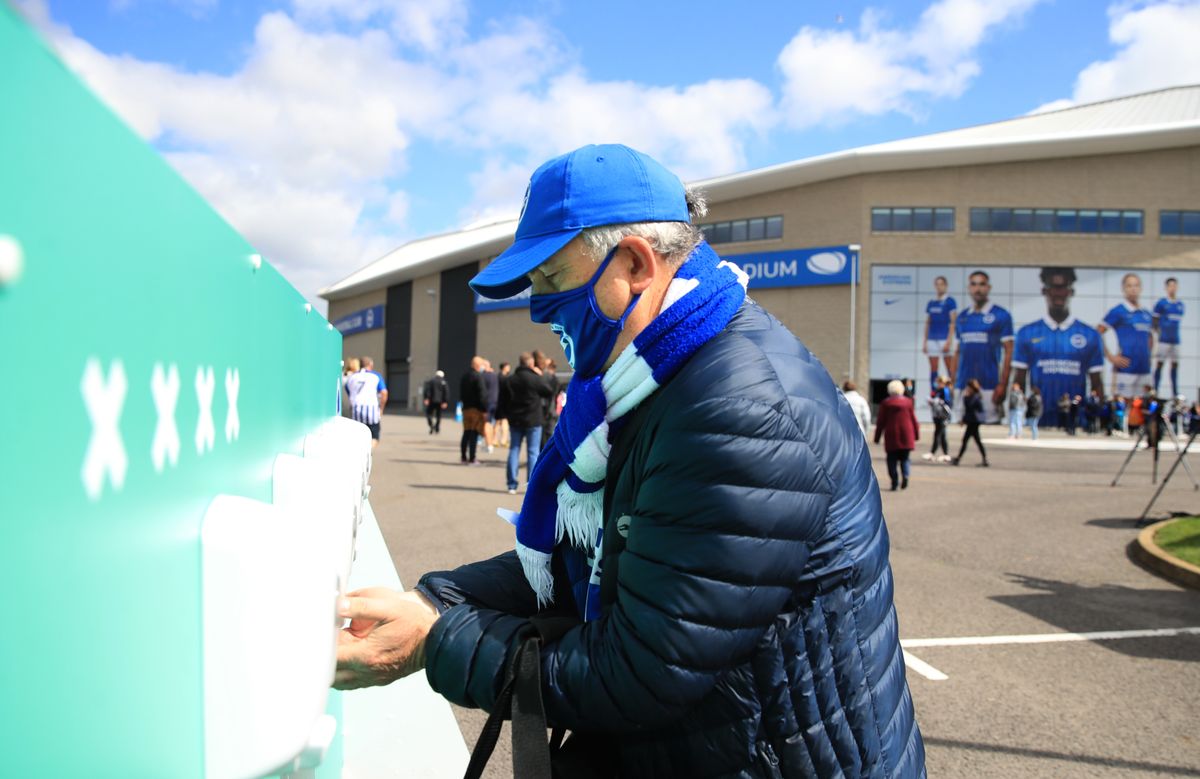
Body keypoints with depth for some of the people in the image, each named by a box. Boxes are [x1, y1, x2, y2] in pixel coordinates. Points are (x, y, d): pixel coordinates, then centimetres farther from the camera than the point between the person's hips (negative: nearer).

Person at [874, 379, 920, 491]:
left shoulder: (886, 403, -1)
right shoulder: (908, 401, 3)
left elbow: (881, 421, 1)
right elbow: (913, 419, 6)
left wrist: (877, 437, 6)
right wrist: (916, 434, 15)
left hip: (891, 435, -2)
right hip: (906, 435, 2)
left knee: (892, 459, 4)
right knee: (904, 458, 12)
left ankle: (894, 481, -5)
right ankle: (905, 475, -11)